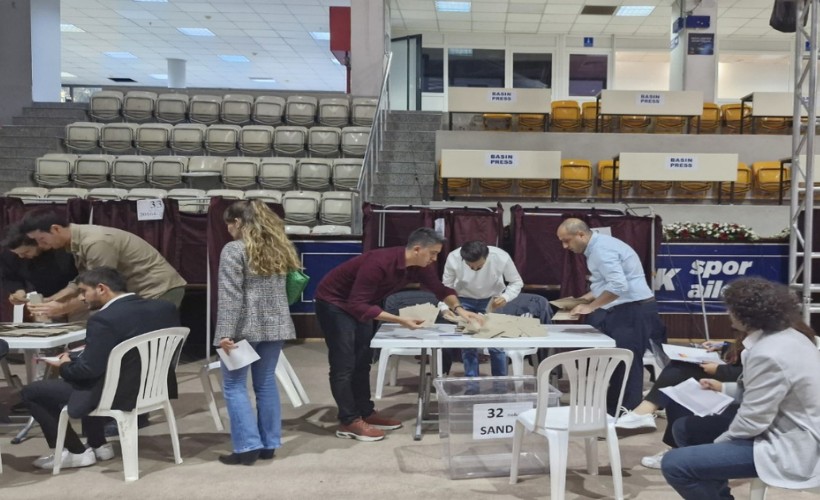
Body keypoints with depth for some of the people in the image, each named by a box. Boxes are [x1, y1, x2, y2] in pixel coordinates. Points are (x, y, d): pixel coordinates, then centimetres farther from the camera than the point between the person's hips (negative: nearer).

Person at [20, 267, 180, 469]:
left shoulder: (104, 319, -23)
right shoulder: (165, 308, 0)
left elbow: (89, 369, -22)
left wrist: (65, 366, 1)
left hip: (116, 396, -8)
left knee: (31, 392, 10)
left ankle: (77, 452, 14)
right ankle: (98, 445, 30)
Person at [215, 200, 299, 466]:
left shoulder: (234, 250, -9)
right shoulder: (278, 248, 13)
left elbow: (230, 296, -16)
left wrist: (225, 333, -17)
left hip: (246, 327, -6)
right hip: (274, 325, 7)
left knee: (234, 386, 3)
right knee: (266, 383, 12)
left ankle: (248, 446, 0)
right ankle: (269, 444, 17)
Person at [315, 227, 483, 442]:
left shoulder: (420, 267, -9)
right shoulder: (379, 263, -35)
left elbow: (441, 289, 6)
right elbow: (358, 305, -35)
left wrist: (459, 309, -13)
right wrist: (399, 320, -38)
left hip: (358, 304, 9)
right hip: (333, 302, -9)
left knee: (362, 361, 11)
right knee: (344, 365, -7)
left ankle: (366, 413, 20)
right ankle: (349, 422, 0)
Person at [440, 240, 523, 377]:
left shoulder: (502, 258, -30)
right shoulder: (453, 259, -30)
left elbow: (516, 282, -13)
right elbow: (446, 287, -13)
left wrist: (505, 297, -32)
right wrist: (444, 308, -30)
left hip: (493, 300, 0)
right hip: (465, 300, 1)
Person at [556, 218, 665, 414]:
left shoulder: (602, 249, -19)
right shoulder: (597, 247, 13)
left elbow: (618, 286, -28)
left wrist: (590, 307, -19)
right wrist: (586, 298, 12)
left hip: (634, 310, -10)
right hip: (623, 310, 10)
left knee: (626, 365, -4)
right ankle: (611, 411, 22)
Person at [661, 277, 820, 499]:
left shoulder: (768, 354, -28)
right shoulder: (784, 335, 3)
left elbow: (751, 422, -23)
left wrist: (717, 443, -6)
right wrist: (723, 388, 13)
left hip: (788, 448, -10)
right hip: (786, 429, 10)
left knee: (674, 464, -18)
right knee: (684, 428, 16)